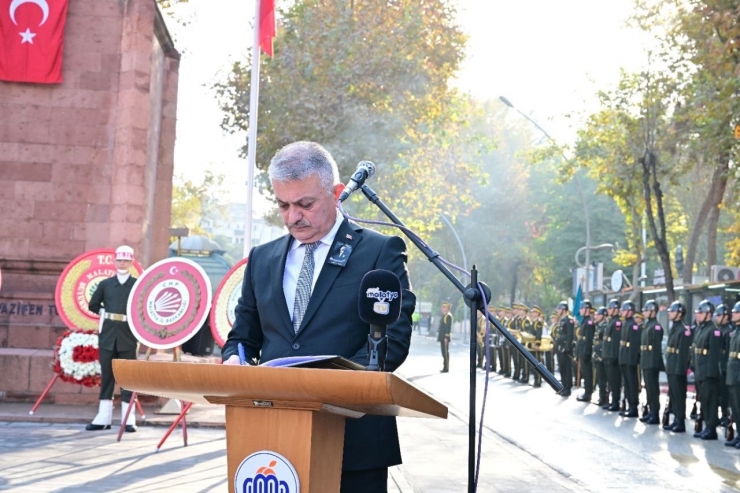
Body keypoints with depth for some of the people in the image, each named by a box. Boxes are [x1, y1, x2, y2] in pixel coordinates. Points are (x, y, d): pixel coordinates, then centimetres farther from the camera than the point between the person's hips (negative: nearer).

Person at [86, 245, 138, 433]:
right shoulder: (105, 284, 8)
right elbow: (92, 305, 16)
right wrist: (106, 313, 6)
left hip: (128, 336, -3)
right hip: (108, 335, 3)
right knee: (106, 375, 6)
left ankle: (128, 419, 3)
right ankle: (103, 418, 10)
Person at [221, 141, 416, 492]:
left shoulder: (381, 251, -2)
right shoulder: (262, 259, 13)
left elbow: (393, 339, -9)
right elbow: (243, 335, 18)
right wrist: (235, 360, -6)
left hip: (353, 439, -4)